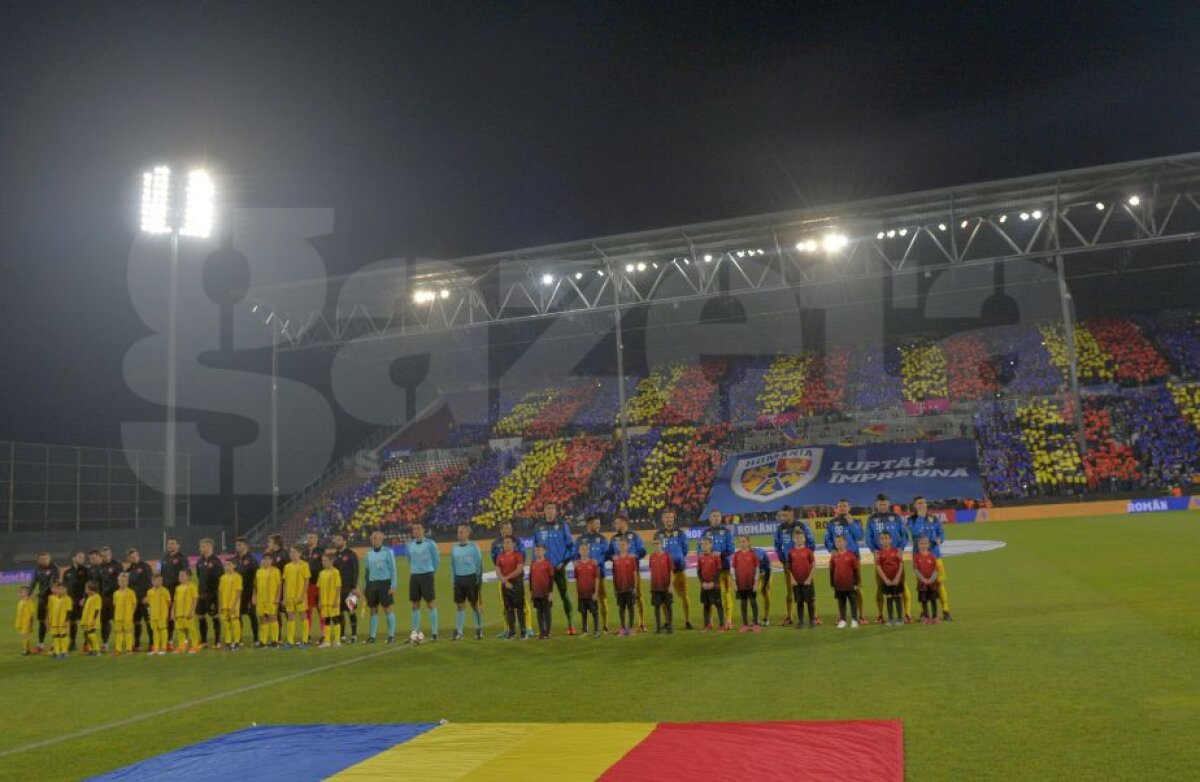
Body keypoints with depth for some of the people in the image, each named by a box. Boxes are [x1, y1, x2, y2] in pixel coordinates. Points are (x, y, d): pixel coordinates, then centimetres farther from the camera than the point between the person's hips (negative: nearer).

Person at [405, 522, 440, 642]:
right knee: (415, 605, 7)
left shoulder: (430, 544, -7)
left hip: (427, 576, -5)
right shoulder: (409, 545, 7)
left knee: (430, 603, -4)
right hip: (414, 577, 5)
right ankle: (415, 632, 14)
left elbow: (437, 559, 3)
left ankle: (434, 632, 0)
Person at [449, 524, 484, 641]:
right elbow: (452, 565, 13)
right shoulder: (454, 547, 7)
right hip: (459, 579, 4)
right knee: (459, 606, 5)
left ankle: (479, 630, 15)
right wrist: (454, 580, 9)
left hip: (471, 578, -4)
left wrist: (479, 579, -6)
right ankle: (458, 632, 8)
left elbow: (479, 563, -3)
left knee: (474, 604, 4)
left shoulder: (474, 546, -5)